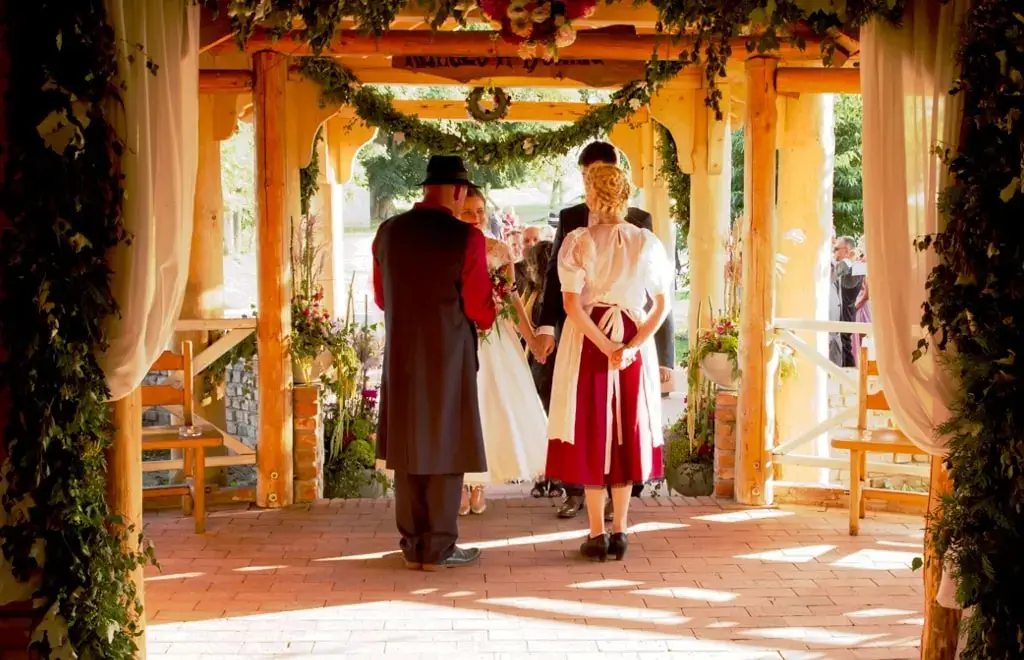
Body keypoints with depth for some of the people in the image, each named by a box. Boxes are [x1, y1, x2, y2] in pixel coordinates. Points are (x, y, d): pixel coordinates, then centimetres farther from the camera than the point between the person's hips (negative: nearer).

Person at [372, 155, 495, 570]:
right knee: (445, 449, 5)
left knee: (408, 448, 12)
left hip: (400, 357, 5)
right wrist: (488, 315, 13)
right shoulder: (466, 237, -13)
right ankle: (438, 548, 10)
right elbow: (481, 311, -10)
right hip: (448, 357, -5)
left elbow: (381, 298, 12)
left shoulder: (388, 232, 2)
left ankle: (413, 546, 18)